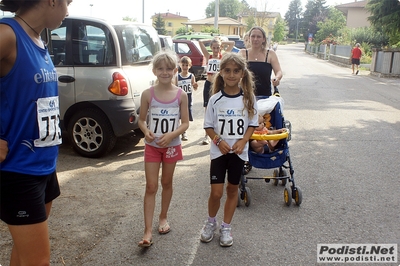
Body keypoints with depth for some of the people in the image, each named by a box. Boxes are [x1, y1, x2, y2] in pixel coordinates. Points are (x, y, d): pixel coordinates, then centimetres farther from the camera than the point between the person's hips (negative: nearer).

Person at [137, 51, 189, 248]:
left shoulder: (181, 95, -7)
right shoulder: (148, 94, -7)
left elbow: (185, 122, -5)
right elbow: (141, 120, 0)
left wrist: (171, 135, -21)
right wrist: (146, 131, -21)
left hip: (172, 145, 1)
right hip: (152, 145, 0)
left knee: (167, 183, 15)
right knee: (151, 187, 0)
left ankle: (163, 217, 36)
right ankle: (147, 232, 2)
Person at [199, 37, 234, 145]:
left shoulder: (223, 56, 4)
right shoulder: (208, 56, 5)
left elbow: (232, 43, -2)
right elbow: (200, 42, -1)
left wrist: (221, 42, 6)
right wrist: (212, 40, 9)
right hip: (209, 84, 1)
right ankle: (207, 135, 10)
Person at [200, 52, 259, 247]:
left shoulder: (248, 98, -5)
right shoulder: (215, 99, -6)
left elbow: (252, 124, 1)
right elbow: (209, 126, -1)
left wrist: (242, 142, -14)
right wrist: (219, 141, -17)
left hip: (238, 151, 1)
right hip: (218, 151, -1)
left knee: (232, 189, 12)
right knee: (216, 192, -2)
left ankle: (226, 227, 30)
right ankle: (211, 222, 27)